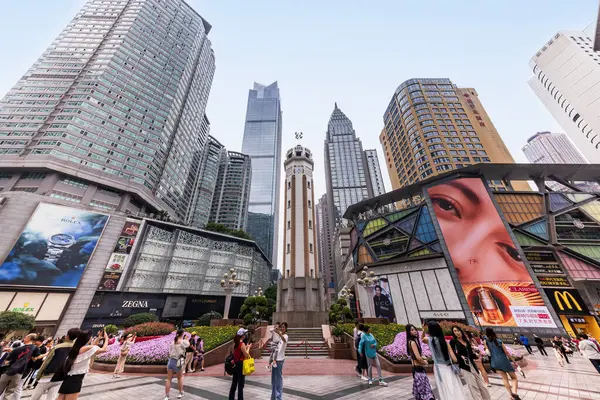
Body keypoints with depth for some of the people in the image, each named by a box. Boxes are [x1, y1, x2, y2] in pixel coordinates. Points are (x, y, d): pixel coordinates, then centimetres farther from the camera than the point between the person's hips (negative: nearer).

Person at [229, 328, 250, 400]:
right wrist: (248, 348, -4)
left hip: (235, 364, 8)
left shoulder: (235, 343, 3)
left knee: (234, 383, 22)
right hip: (240, 364, -8)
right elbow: (246, 355, -19)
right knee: (241, 384, 4)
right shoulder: (242, 344, -22)